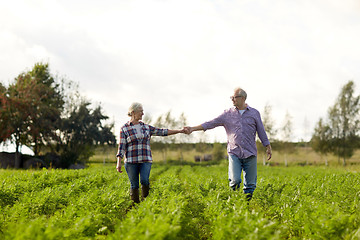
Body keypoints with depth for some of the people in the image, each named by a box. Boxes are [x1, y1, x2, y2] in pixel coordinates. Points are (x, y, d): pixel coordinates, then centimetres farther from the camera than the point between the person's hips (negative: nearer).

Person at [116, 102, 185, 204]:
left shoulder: (146, 127, 11)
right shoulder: (124, 129, 0)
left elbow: (162, 132, 10)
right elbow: (121, 147, -3)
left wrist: (179, 131, 4)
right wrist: (119, 163, -11)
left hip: (145, 160, 2)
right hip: (131, 161, -2)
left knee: (144, 181, -19)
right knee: (134, 185, -3)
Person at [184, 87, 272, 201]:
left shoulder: (254, 113, 8)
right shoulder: (227, 114, 7)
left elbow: (261, 131, 14)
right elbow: (211, 123, 1)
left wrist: (268, 147, 13)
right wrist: (193, 129, -8)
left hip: (250, 153, 1)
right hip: (234, 153, -1)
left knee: (250, 183, 1)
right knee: (235, 180, -15)